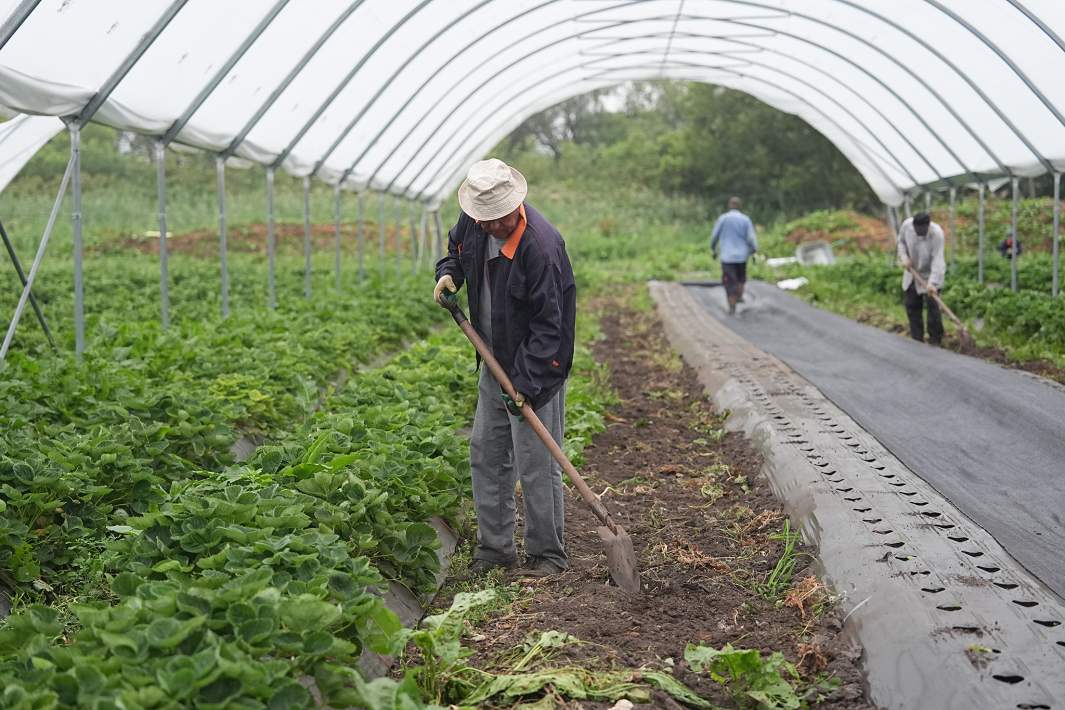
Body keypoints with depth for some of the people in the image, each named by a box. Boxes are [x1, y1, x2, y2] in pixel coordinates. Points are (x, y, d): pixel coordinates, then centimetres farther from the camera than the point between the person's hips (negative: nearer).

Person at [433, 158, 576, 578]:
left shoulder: (541, 245, -27)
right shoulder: (471, 223, -4)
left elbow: (548, 324, -25)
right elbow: (457, 248, 21)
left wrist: (527, 383, -27)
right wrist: (448, 273, -2)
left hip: (536, 369, -8)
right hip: (495, 363, 8)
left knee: (536, 464, -3)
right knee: (486, 454, 11)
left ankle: (547, 554, 11)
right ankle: (494, 548, 23)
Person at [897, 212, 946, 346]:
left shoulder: (937, 234, -31)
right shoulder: (906, 225, -19)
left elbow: (937, 259, -34)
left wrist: (933, 282, -42)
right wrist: (904, 257, -14)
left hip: (930, 273, -5)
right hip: (912, 272, 5)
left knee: (932, 305, -10)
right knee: (911, 305, 8)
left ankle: (935, 340, 2)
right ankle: (917, 339, 19)